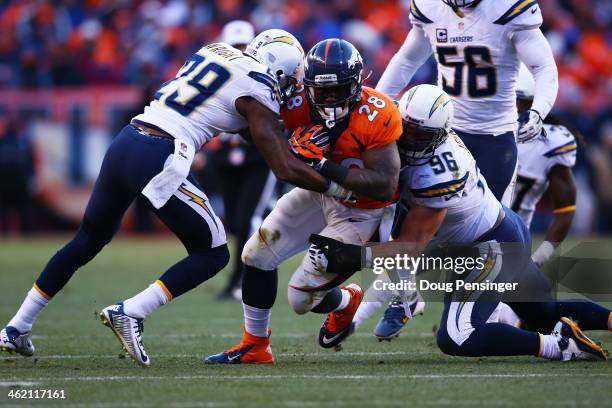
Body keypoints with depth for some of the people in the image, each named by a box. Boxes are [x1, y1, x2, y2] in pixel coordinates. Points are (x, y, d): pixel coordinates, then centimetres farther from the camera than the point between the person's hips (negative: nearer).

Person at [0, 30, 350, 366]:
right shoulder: (257, 92, -1)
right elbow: (286, 169, -2)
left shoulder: (213, 52, 20)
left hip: (123, 146, 8)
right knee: (213, 253, 5)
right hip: (160, 160, -8)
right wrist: (335, 189, 8)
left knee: (87, 241, 24)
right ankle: (130, 313, -10)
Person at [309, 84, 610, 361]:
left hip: (492, 249, -10)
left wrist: (356, 257, -33)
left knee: (456, 340, -19)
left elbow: (412, 246, -25)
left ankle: (559, 345, -14)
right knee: (547, 314, 27)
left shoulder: (435, 176, -31)